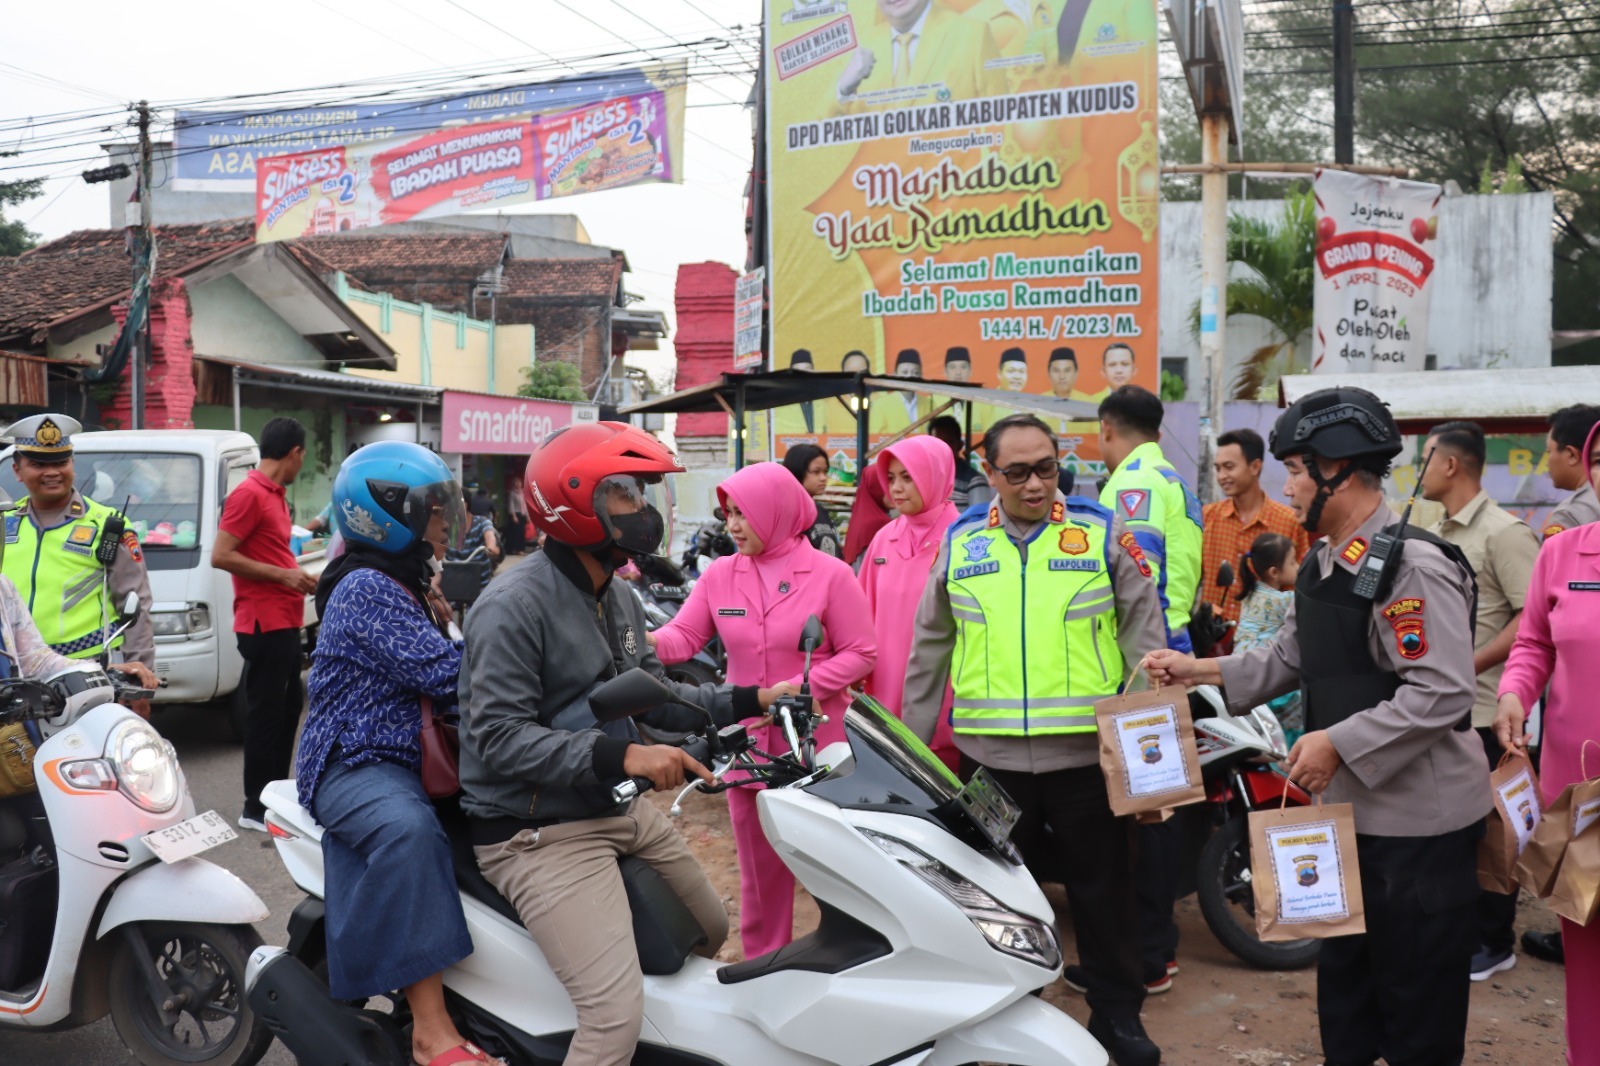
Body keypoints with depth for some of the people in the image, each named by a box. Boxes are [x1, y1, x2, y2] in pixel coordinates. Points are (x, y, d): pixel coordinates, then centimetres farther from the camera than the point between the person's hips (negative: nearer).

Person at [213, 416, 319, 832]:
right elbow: (220, 556, -19)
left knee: (287, 710, 16)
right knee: (266, 714, -3)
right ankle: (256, 808, 4)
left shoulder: (276, 495, 14)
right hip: (265, 624, -10)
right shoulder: (249, 493, -14)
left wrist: (297, 577, 17)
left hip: (286, 623, 10)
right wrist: (283, 575, -17)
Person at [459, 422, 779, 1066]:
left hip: (621, 812, 10)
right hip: (540, 833, -10)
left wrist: (747, 701, 3)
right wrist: (619, 755, -33)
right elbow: (499, 736, -25)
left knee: (710, 932, 23)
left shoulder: (619, 599, 11)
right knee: (617, 1014, -22)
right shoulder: (515, 605, -20)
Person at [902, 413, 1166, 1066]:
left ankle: (1117, 1012, 28)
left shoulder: (1103, 533, -1)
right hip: (990, 757, 2)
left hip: (1087, 752, -2)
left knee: (1103, 890, 11)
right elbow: (929, 651, 11)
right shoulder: (959, 542, 5)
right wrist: (911, 741, 11)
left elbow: (1144, 639, 1)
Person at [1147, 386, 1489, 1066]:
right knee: (1342, 984, 21)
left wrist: (1338, 743, -25)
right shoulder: (1322, 565, 11)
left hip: (1418, 818, -9)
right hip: (1347, 806, 9)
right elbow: (1292, 658, 17)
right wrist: (1200, 670, 10)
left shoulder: (1412, 565, -20)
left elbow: (1443, 692, -25)